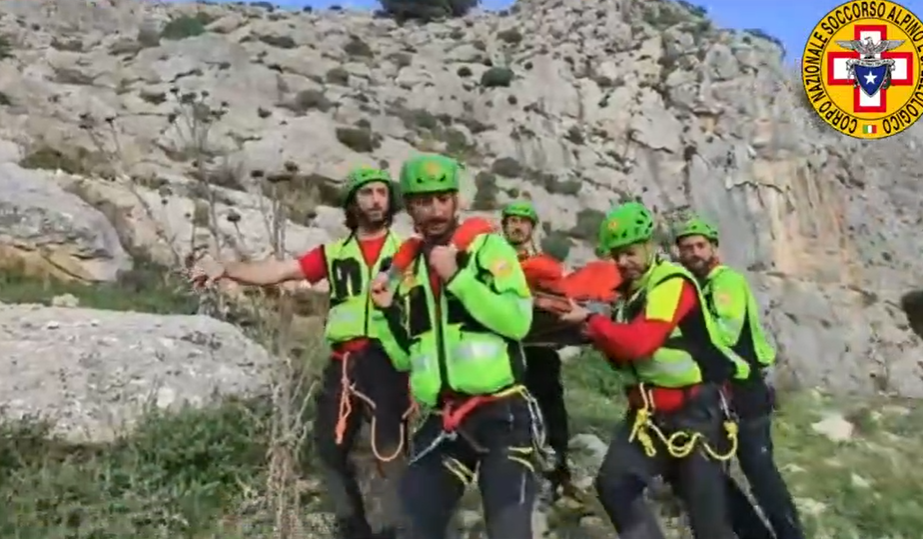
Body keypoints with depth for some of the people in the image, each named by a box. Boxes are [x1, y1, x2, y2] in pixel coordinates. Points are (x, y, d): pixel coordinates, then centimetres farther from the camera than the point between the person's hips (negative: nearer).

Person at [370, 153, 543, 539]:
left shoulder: (488, 247, -1)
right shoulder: (408, 269, 13)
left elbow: (517, 322, -16)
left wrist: (458, 277, -19)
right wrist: (389, 313, 1)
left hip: (502, 414, -5)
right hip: (442, 422, 5)